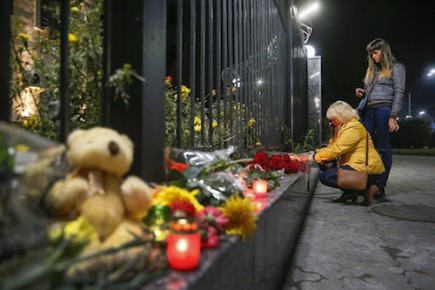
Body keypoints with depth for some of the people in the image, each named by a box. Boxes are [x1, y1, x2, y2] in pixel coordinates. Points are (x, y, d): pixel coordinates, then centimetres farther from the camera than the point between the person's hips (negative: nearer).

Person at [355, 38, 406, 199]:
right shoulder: (371, 69, 24)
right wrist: (362, 93, 5)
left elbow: (399, 93, -3)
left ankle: (381, 187, 0)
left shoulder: (396, 67, 6)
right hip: (368, 111, 6)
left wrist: (393, 116, -14)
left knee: (384, 148, -3)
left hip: (384, 110, -6)